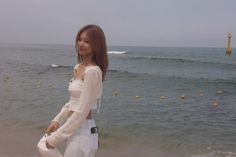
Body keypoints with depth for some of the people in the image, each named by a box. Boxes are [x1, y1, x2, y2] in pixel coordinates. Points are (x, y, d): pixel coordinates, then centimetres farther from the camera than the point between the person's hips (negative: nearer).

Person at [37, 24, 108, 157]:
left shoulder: (92, 72, -21)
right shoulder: (78, 68, 7)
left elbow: (81, 112, -22)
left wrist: (56, 138, -16)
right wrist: (57, 120, 7)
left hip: (83, 130, -9)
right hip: (74, 126, 9)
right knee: (43, 146, 19)